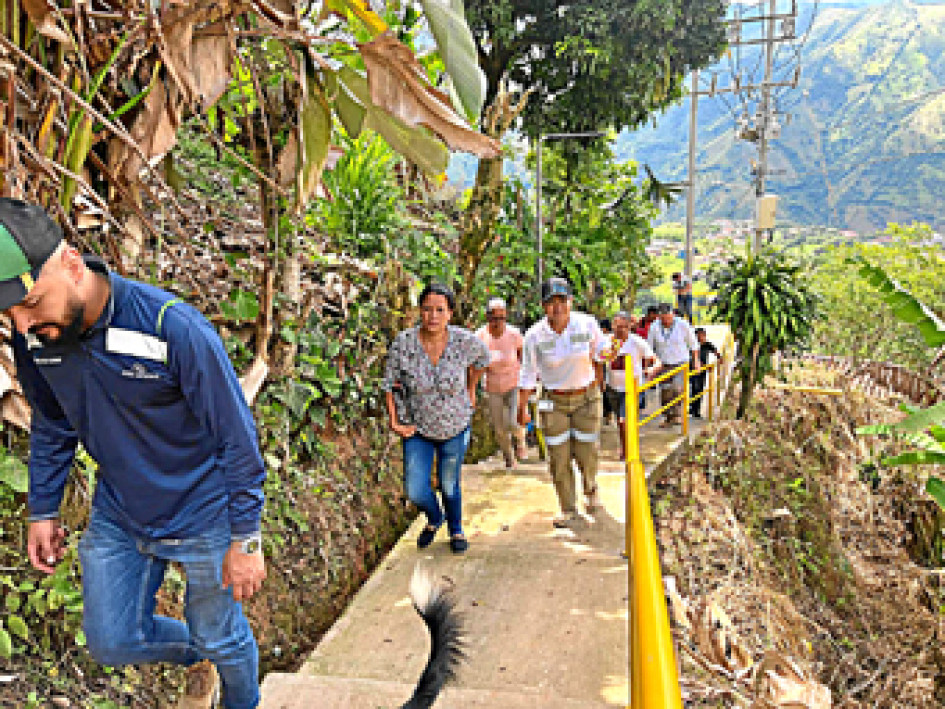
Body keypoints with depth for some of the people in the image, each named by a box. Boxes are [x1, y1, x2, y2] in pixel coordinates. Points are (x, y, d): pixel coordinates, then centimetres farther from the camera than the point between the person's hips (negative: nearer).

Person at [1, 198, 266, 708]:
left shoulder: (174, 328, -30)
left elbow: (237, 438, -22)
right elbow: (51, 428, 9)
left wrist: (246, 539, -17)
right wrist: (42, 511, 11)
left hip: (203, 518, -5)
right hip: (116, 518, 6)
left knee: (222, 639, 14)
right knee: (112, 643, 17)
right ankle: (197, 654, 46)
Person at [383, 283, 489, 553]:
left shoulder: (464, 341, -18)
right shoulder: (402, 343, -19)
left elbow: (481, 358, 7)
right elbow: (390, 385, -5)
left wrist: (470, 390, 13)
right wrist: (394, 423, -7)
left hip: (455, 428, 0)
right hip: (417, 429, 0)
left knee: (449, 485, 13)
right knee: (415, 491, -3)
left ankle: (456, 531, 43)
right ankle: (434, 519, 33)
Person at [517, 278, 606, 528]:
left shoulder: (588, 324, -11)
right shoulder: (534, 336, -12)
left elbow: (599, 352, 9)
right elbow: (527, 375, -3)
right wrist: (522, 408, 1)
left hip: (586, 397, 0)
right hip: (553, 402, 0)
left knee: (587, 453, 4)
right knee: (559, 458, 1)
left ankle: (591, 489, 38)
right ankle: (569, 512, 16)